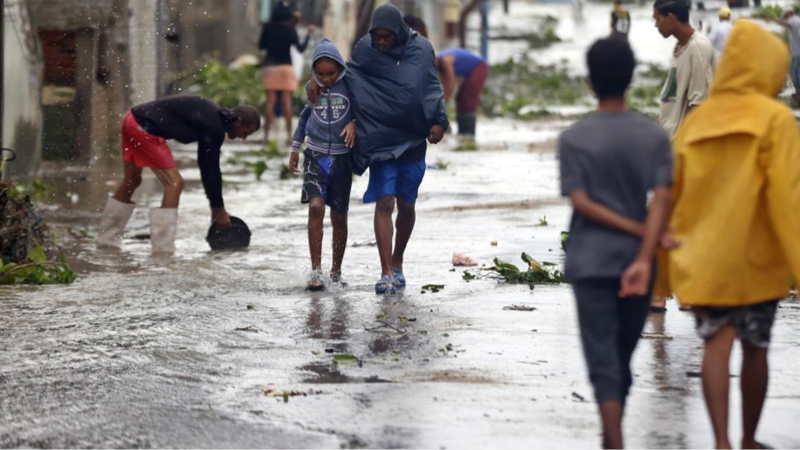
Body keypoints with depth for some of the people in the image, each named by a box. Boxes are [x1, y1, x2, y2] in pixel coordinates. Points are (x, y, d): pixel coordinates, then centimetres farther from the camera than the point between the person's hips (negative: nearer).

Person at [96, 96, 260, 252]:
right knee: (174, 183, -8)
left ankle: (107, 239, 35)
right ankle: (163, 248, -7)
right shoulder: (215, 128, -15)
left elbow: (205, 163, 21)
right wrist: (219, 209, 1)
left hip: (133, 118, 10)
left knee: (132, 181, 24)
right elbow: (211, 169, -10)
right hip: (144, 128, -10)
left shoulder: (212, 114, 15)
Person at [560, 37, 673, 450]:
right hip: (636, 261, 2)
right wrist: (645, 257, -19)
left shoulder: (574, 139, -4)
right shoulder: (655, 137, -1)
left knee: (603, 361, -4)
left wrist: (641, 231, -9)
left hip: (590, 262, -2)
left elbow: (581, 203, -12)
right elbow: (662, 199, -12)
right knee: (623, 358, 16)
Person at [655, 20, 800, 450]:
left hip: (702, 259, 3)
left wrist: (661, 264, 18)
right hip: (756, 257, -3)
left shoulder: (697, 120, 6)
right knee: (754, 348, 13)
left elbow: (670, 194, 9)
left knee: (716, 343, 2)